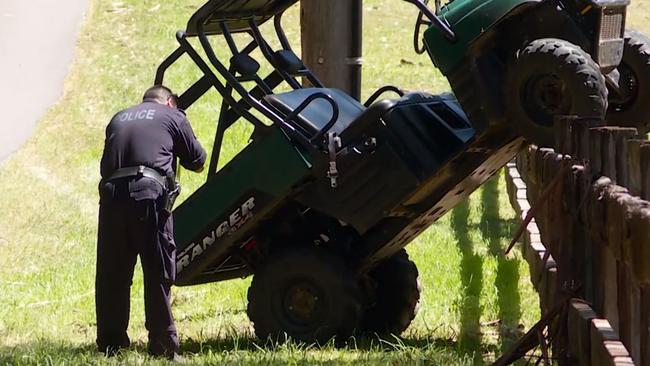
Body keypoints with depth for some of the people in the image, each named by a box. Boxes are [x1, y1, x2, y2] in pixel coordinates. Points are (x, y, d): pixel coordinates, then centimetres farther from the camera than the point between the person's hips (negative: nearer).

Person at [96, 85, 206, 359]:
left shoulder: (118, 120, 26)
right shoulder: (172, 117, 15)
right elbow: (197, 162, 21)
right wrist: (175, 152, 38)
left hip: (111, 193, 4)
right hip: (149, 194, -4)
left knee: (111, 275, 8)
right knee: (158, 274, 2)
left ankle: (110, 344, 10)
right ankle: (162, 345, 2)